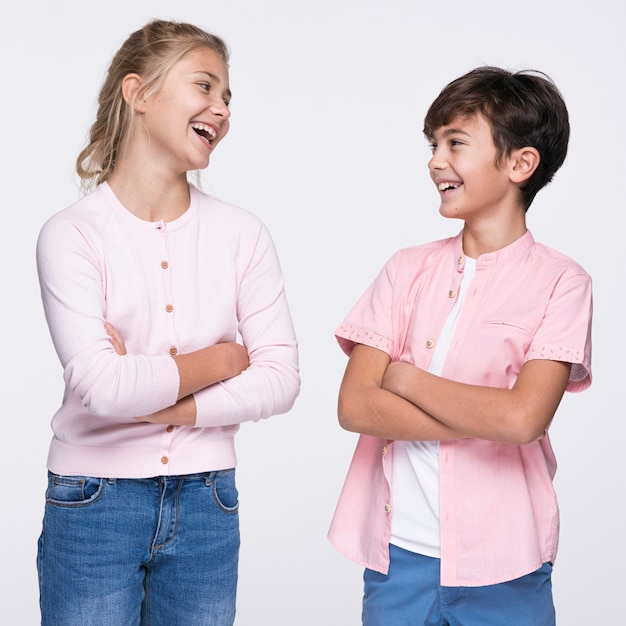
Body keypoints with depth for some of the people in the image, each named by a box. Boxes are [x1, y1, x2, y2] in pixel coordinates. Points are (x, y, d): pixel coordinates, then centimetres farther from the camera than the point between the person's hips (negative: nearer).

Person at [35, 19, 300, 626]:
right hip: (95, 503, -3)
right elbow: (103, 388, -20)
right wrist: (219, 359, -9)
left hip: (205, 505, 3)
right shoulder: (72, 233, -10)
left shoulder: (242, 233, 0)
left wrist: (167, 407, -14)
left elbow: (280, 378, -5)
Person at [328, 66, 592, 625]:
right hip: (398, 551, 3)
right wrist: (486, 421, -12)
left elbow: (525, 417, -19)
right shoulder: (409, 270, 4)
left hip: (501, 564, -2)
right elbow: (355, 406, -6)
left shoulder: (560, 282, -5)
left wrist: (405, 378, -9)